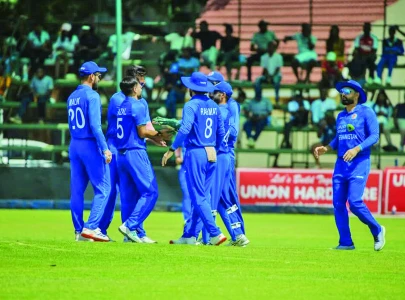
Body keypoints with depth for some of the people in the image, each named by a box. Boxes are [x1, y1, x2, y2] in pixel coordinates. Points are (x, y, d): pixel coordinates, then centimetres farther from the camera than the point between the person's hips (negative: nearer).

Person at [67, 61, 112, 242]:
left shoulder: (72, 97, 12)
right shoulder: (92, 96, -12)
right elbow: (95, 125, -20)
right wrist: (105, 148, -20)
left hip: (74, 145, 8)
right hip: (91, 145, -8)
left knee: (77, 190, 7)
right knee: (102, 188, -4)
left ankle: (79, 231, 9)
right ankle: (91, 227, -14)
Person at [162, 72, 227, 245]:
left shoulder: (192, 105, -9)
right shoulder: (214, 106, 12)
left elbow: (185, 129, -19)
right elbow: (221, 132, 14)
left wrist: (171, 150, -15)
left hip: (195, 153, -7)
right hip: (212, 155, 7)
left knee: (199, 197, -6)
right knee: (201, 197, 10)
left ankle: (215, 233, -14)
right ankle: (189, 235, 14)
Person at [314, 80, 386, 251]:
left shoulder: (366, 113, -3)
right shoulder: (341, 116, 17)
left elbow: (374, 136, -10)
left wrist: (356, 149, -22)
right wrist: (326, 148, 9)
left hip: (359, 163, -7)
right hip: (341, 164, 7)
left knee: (354, 202, -17)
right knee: (338, 204, 0)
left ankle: (377, 230, 5)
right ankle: (346, 242, 6)